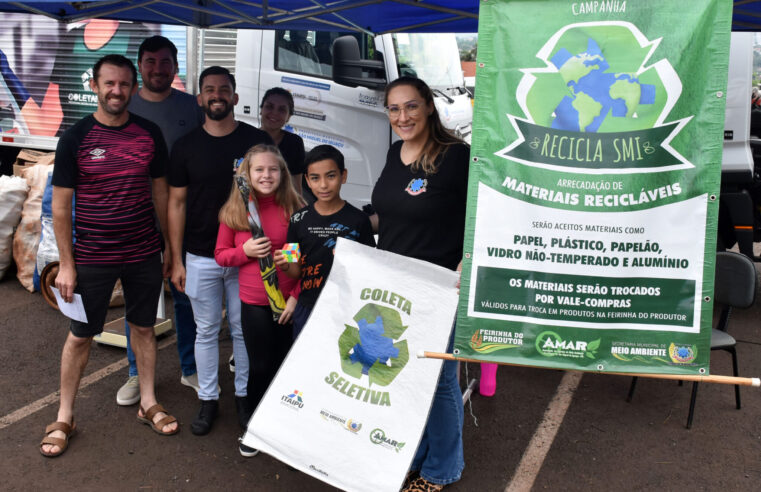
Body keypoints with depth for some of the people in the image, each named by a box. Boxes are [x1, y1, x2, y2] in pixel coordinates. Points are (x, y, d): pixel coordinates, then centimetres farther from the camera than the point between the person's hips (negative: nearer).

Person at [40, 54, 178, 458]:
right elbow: (61, 205, -5)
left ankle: (148, 404, 30)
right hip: (92, 257, -2)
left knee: (144, 328, 14)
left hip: (144, 255, 2)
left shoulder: (150, 134, 1)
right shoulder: (76, 138, -7)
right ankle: (64, 418, 24)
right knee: (80, 335, 8)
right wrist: (66, 264, -7)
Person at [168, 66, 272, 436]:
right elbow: (176, 204, 4)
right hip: (201, 258, 1)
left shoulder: (257, 141, -1)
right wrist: (176, 260, 1)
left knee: (243, 329, 11)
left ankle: (244, 395, 28)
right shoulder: (186, 147, 2)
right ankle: (208, 399, 27)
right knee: (206, 331, 11)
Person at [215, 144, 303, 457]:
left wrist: (297, 296, -7)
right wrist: (245, 250, -13)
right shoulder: (234, 211, 0)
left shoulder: (294, 209, -5)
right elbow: (220, 254, 7)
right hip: (254, 302, 1)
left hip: (288, 302, 0)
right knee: (260, 366, 9)